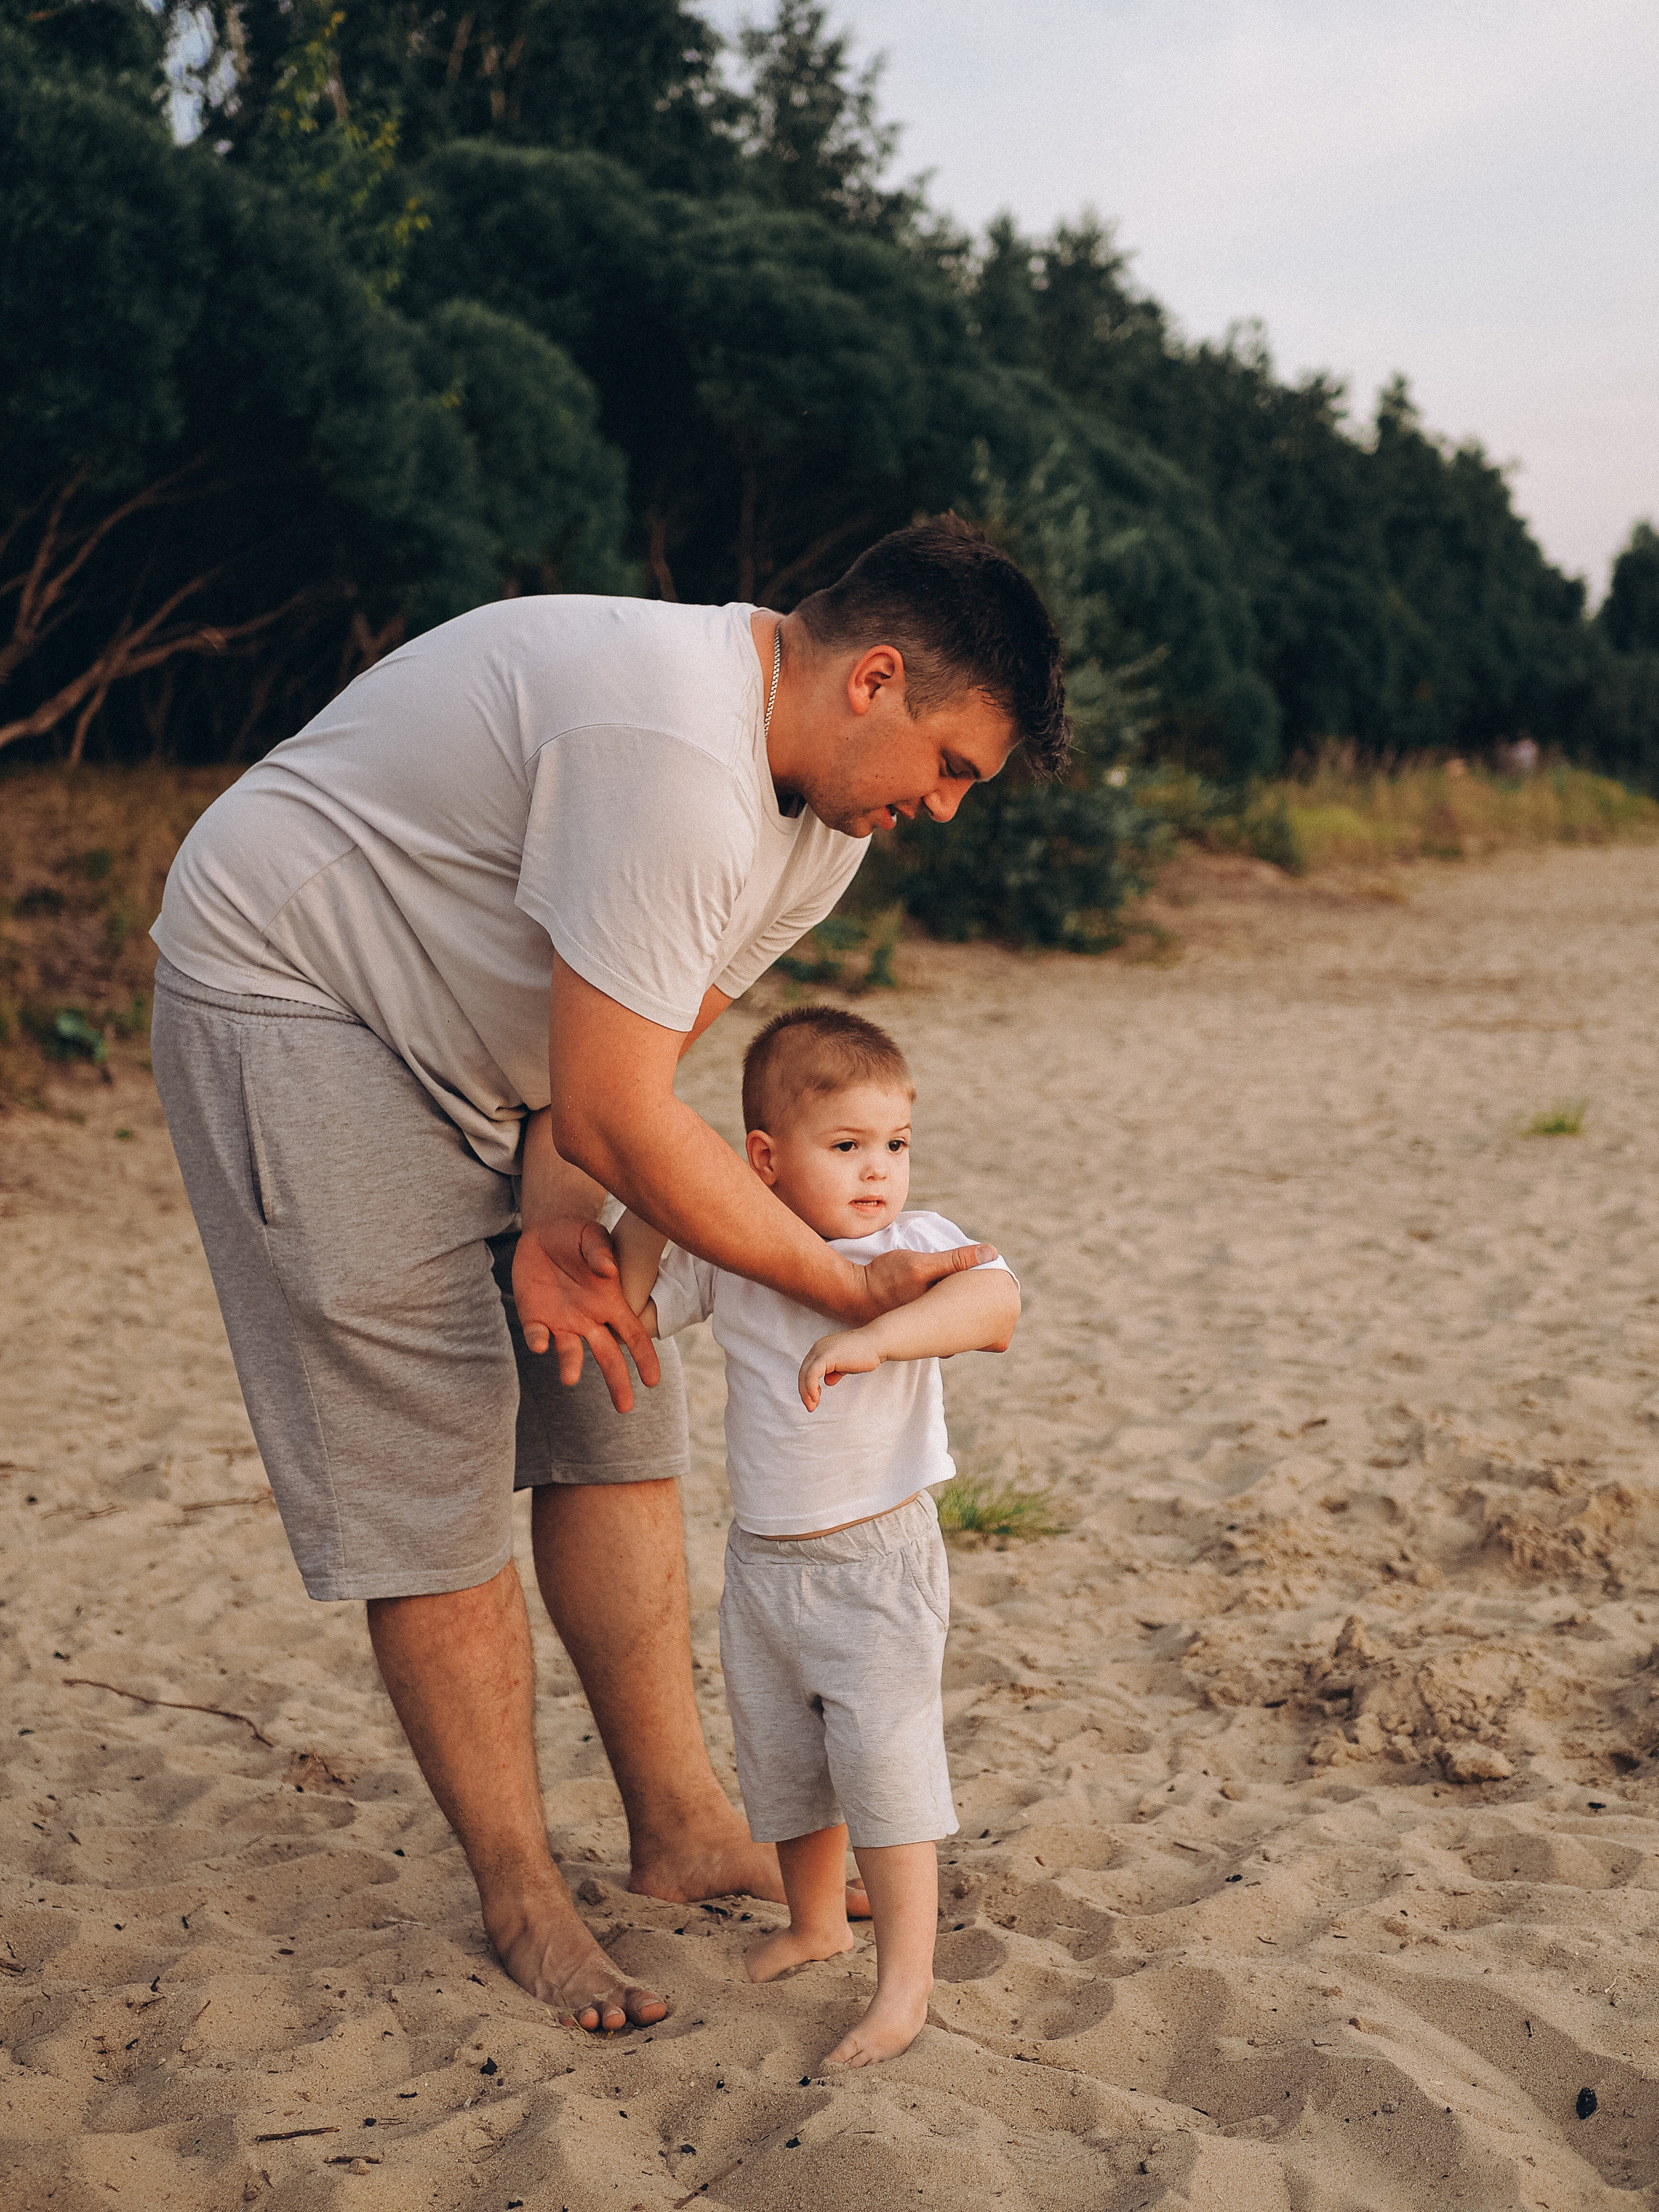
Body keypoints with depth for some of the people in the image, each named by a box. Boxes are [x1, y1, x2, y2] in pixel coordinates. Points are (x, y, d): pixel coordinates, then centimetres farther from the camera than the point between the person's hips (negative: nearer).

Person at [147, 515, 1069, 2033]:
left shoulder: (825, 817, -2)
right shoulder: (672, 755, -34)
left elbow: (635, 1047, 2)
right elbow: (616, 1121, -32)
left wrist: (555, 1218, -15)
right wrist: (850, 1292, -23)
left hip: (478, 1046, 9)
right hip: (288, 995, -9)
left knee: (613, 1423, 6)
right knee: (432, 1473, -7)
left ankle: (683, 1830, 18)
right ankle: (521, 1898, 8)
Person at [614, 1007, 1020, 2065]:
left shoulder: (913, 1245, -13)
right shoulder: (725, 1255, -2)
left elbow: (996, 1303, -32)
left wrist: (876, 1335, -45)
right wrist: (648, 1212, -9)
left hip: (879, 1558, -5)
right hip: (763, 1562, 5)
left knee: (883, 1762, -7)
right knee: (782, 1765, 19)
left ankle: (907, 1976, 6)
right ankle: (817, 1920, 42)